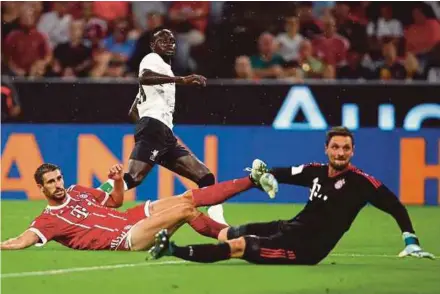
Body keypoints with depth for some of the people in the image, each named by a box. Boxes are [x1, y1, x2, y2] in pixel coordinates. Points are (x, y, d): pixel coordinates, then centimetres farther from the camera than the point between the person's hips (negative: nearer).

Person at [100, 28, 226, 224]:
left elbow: (133, 112, 36)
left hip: (165, 135, 10)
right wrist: (180, 80, -34)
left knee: (206, 178, 5)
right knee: (132, 178, -28)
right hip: (153, 128, -10)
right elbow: (144, 77, -24)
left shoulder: (164, 67, 33)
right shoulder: (153, 60, 5)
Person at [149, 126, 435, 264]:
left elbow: (396, 207, -13)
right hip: (291, 228, 6)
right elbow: (285, 174, 21)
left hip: (305, 249, -6)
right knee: (226, 234, 6)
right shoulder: (316, 171, 5)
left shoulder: (359, 182, -13)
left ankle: (173, 250, -13)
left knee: (236, 247, -18)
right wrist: (264, 173, 1)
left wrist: (411, 241, -23)